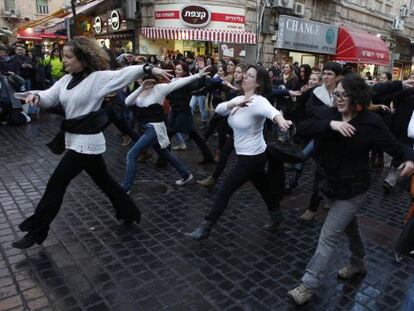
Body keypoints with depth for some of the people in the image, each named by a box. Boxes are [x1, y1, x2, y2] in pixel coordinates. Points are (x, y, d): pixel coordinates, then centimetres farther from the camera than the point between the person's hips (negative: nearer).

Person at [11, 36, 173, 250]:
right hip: (74, 139, 9)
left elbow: (126, 73, -22)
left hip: (87, 141, -9)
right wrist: (35, 96, -18)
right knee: (103, 180, 18)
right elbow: (49, 98, 4)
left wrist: (149, 69, -35)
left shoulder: (98, 77, -13)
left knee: (56, 183, -1)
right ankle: (130, 213, 33)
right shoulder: (66, 80, 10)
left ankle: (36, 232, 14)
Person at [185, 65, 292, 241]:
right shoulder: (238, 99, 3)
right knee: (263, 188, 24)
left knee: (224, 191, -4)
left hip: (252, 157, -9)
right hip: (247, 155, 9)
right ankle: (276, 216, 44)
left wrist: (280, 119, -66)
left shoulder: (259, 101, -21)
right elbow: (218, 109, -9)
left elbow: (271, 111, -44)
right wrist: (235, 104, -28)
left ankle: (205, 229, 7)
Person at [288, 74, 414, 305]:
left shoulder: (371, 123, -16)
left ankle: (309, 285, 8)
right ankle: (358, 263, 52)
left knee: (329, 236, -4)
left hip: (353, 189, -5)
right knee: (349, 226, 27)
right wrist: (331, 124, -35)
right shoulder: (329, 114, -7)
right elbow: (303, 129, -21)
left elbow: (395, 146, -12)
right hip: (330, 184, 5)